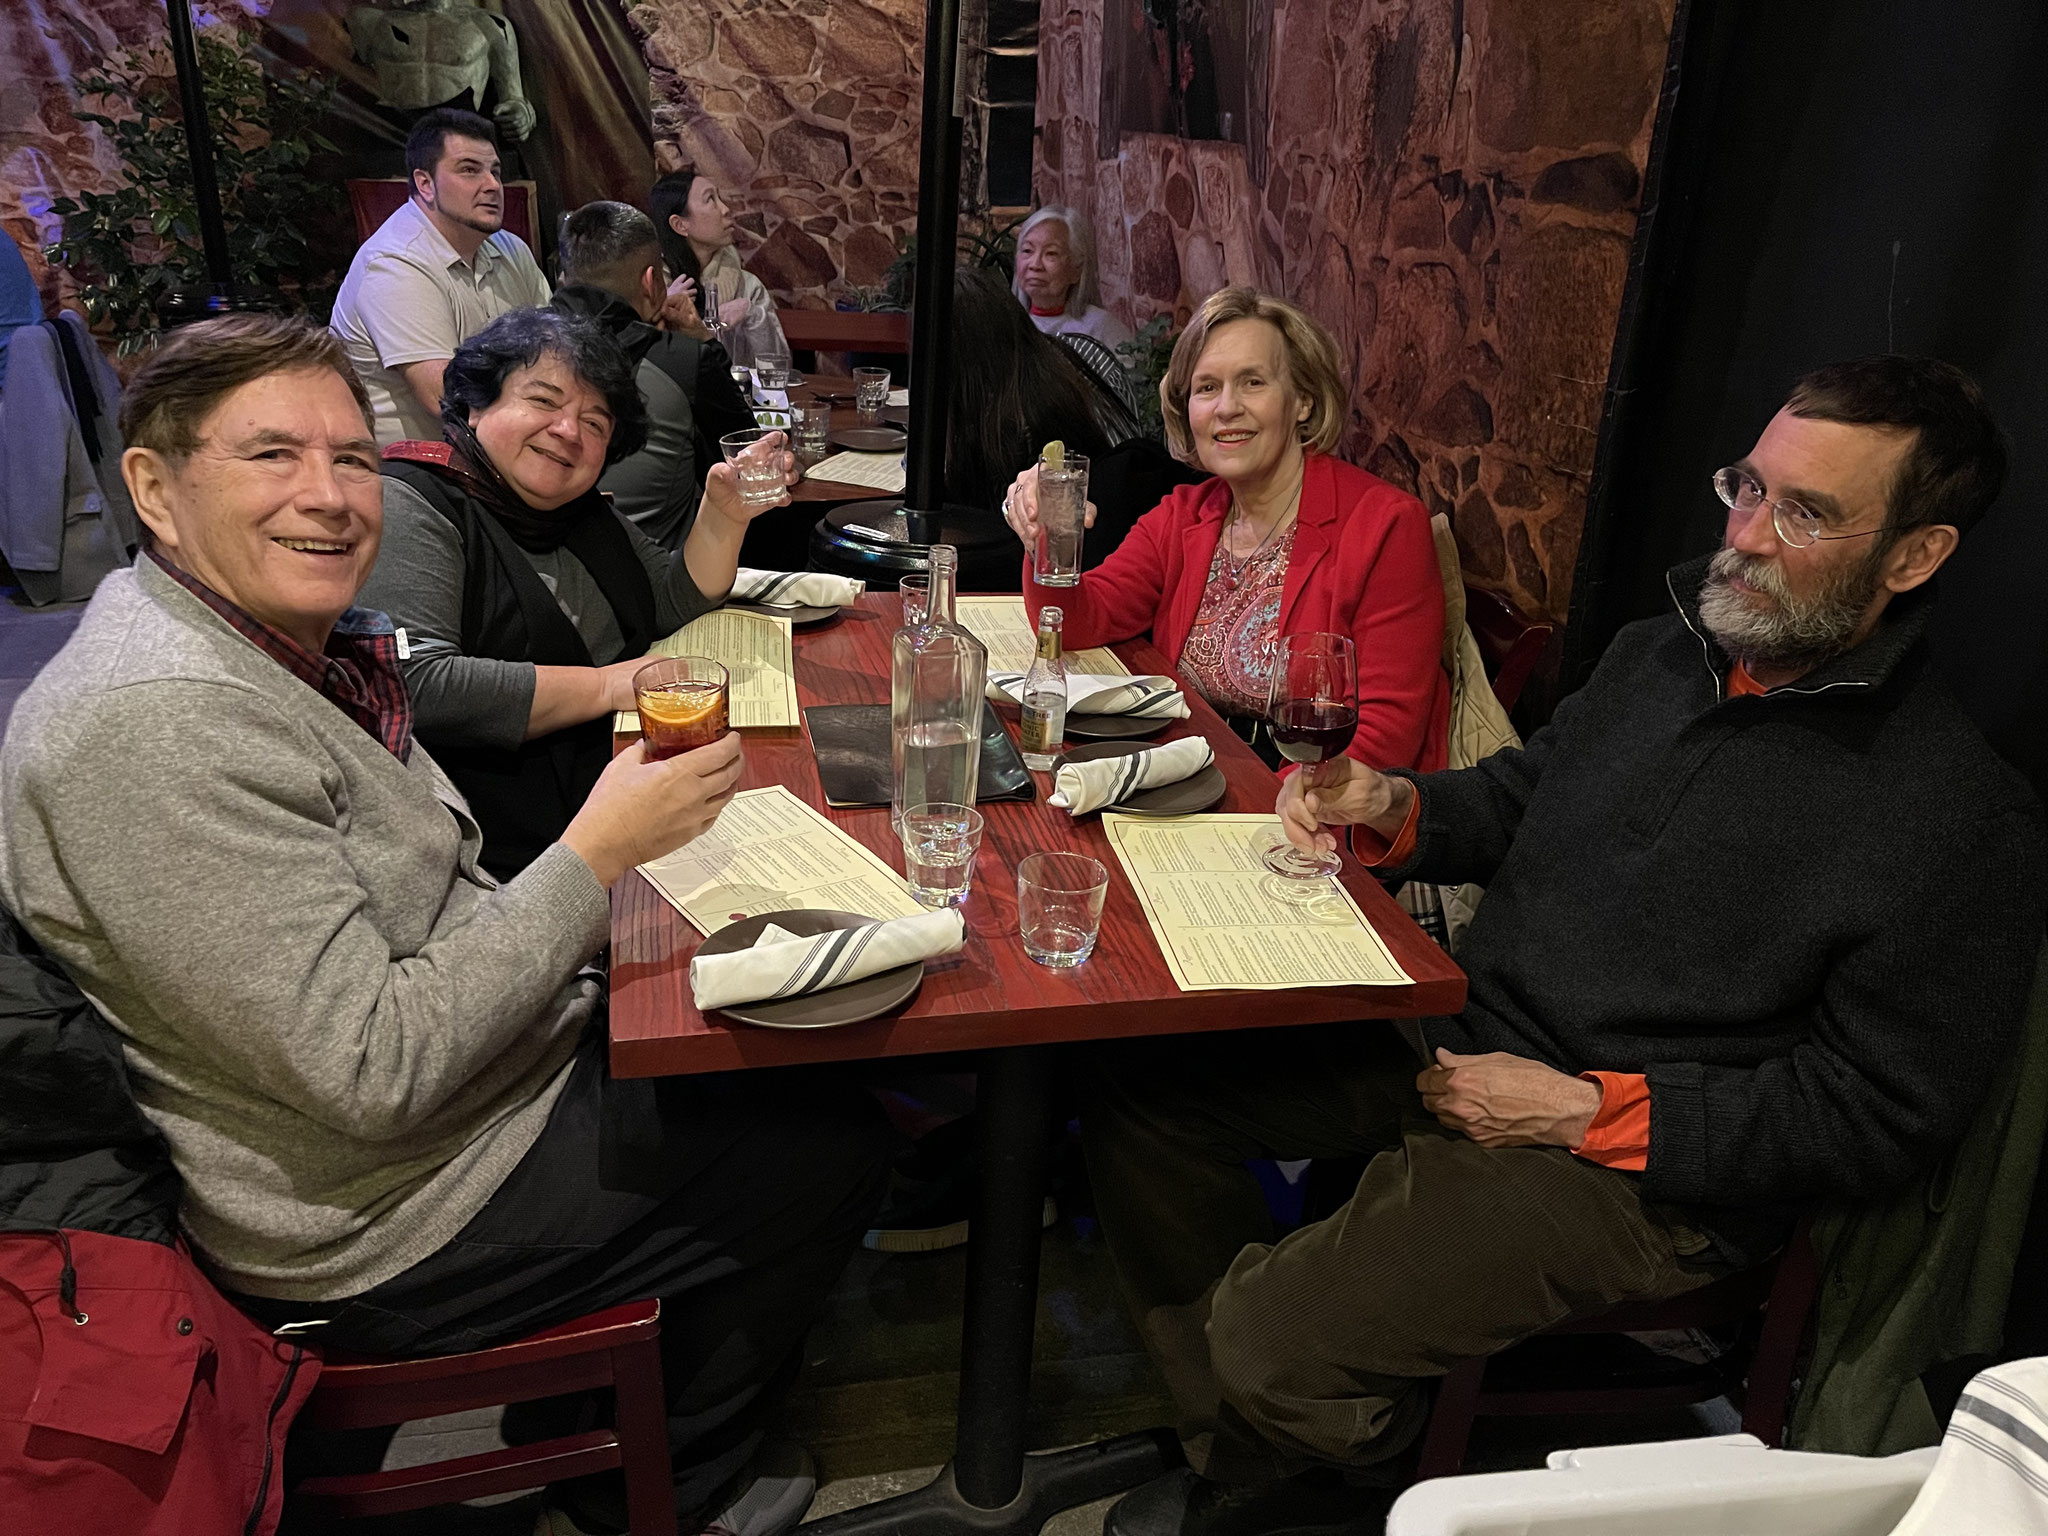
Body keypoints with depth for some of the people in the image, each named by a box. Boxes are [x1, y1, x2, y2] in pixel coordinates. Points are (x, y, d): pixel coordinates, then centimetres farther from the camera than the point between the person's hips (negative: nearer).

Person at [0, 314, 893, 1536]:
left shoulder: (279, 639, 3)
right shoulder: (157, 724, -29)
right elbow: (372, 1072, -30)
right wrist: (597, 854, -27)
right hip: (387, 1232, -9)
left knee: (769, 1051, 21)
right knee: (832, 1153, 2)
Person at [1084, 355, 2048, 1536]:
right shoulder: (1662, 651, 6)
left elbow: (1880, 1118, -13)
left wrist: (1588, 1112, -18)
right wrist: (1395, 809, -3)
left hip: (1648, 1166, -7)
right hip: (1467, 1039, 8)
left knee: (1276, 1335, -23)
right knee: (1145, 1091, 1)